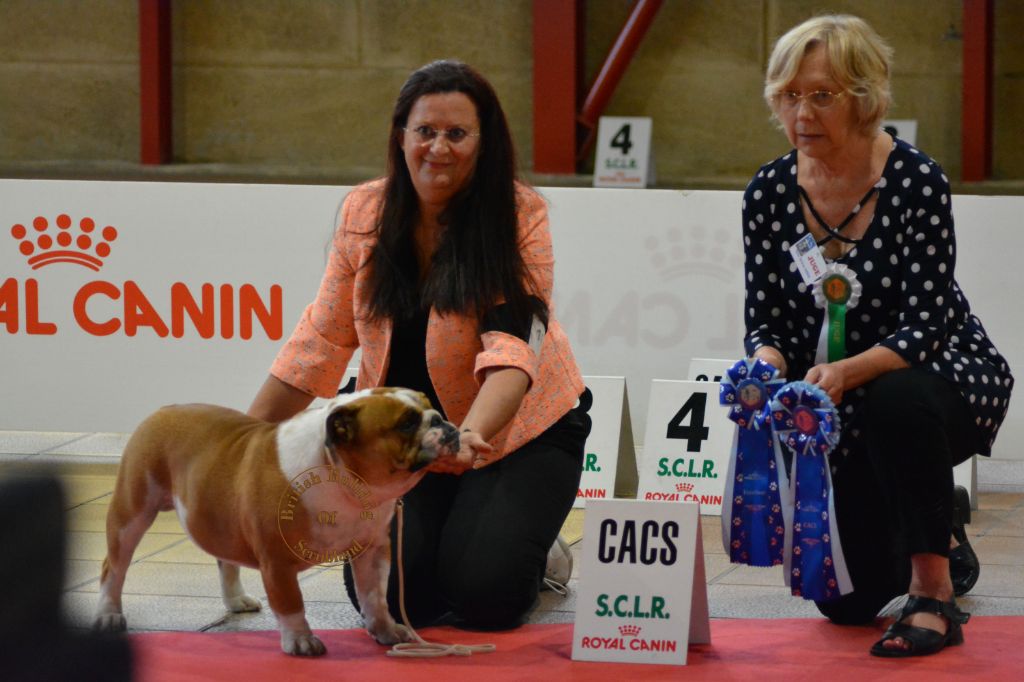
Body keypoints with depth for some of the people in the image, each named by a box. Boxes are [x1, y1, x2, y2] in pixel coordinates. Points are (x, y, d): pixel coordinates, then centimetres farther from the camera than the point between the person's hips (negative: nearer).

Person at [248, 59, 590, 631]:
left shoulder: (521, 217, -17)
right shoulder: (364, 212, -5)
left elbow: (513, 344, -27)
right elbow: (323, 338, 3)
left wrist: (473, 432, -45)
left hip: (519, 430, -3)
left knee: (484, 594, -22)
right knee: (382, 591, -17)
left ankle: (530, 556, 13)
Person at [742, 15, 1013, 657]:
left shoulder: (917, 181, -21)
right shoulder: (769, 192, -8)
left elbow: (925, 327, -25)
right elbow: (765, 320, -4)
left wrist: (846, 373, -43)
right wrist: (768, 370, -28)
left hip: (940, 373, -4)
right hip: (839, 410, 5)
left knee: (896, 402, -41)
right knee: (846, 598, -1)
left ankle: (933, 594, -25)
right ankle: (937, 537, 35)